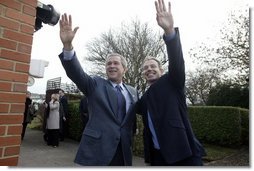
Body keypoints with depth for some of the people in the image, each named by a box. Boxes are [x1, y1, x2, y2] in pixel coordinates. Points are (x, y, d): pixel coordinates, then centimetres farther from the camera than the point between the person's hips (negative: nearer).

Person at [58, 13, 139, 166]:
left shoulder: (133, 92, 9)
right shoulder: (95, 84, 0)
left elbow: (133, 119, 15)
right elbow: (76, 72, -16)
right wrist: (68, 45, -31)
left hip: (123, 152, 3)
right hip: (96, 150, -3)